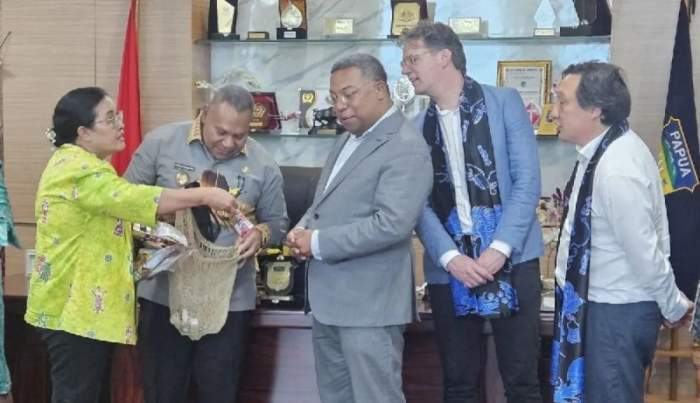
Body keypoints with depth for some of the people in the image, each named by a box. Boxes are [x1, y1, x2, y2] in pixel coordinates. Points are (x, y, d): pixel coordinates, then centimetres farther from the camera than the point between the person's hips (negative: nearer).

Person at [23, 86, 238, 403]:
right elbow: (134, 198, -28)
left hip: (85, 304, 11)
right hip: (75, 308, -11)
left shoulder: (79, 164, 16)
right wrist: (206, 196, -26)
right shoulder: (76, 168, -19)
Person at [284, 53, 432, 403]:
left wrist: (318, 243, -19)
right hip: (330, 299, 9)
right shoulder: (348, 139, 15)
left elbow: (392, 224, -25)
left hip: (369, 304, -9)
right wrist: (303, 229, 0)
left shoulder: (405, 149, -16)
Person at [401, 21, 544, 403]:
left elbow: (527, 181, -6)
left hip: (511, 259, -3)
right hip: (449, 268, 3)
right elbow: (419, 204, 4)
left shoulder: (504, 102, 1)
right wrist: (450, 257, -12)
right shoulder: (417, 128, 11)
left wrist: (500, 248, -15)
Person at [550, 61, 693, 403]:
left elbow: (645, 253, -23)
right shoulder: (604, 147, 2)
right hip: (600, 302, 9)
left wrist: (674, 307, -9)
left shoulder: (617, 170, -29)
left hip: (617, 312, -9)